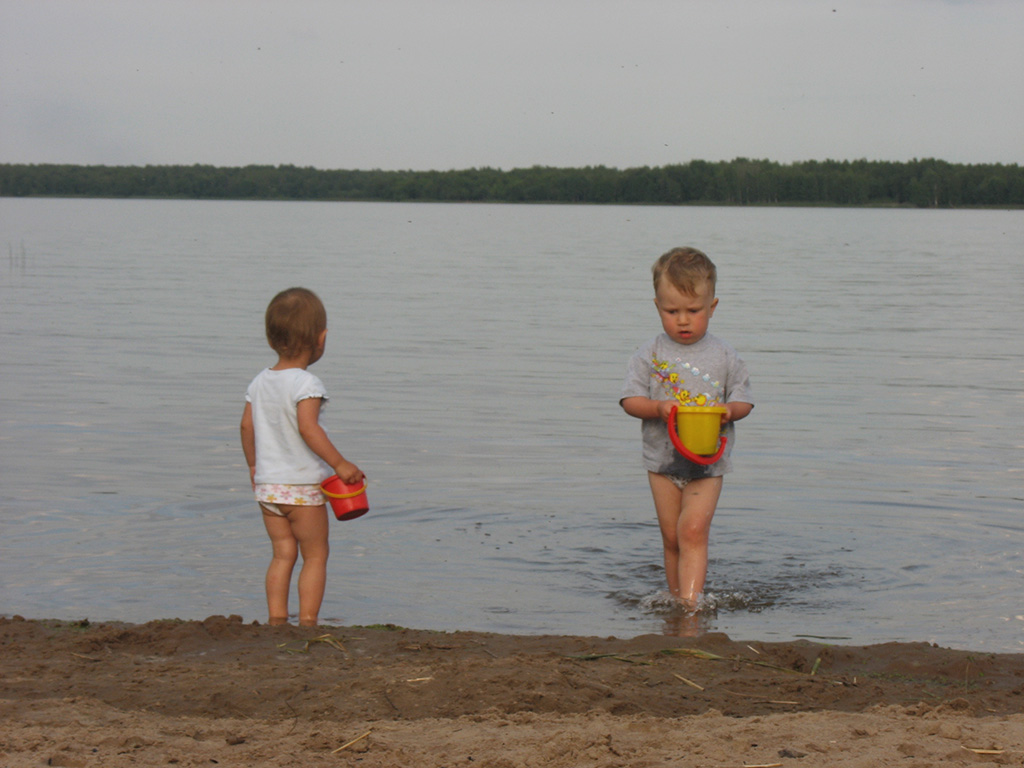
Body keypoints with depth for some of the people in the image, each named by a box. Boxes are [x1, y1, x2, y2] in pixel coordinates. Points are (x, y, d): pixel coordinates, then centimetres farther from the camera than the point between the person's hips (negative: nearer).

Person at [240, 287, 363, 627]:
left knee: (283, 554, 13)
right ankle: (307, 621, 3)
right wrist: (340, 463, -26)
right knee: (315, 555, 5)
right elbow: (308, 428, -27)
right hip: (303, 486, -6)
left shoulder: (260, 382, 5)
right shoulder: (306, 385, -17)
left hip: (268, 485, 6)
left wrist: (253, 465, 24)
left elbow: (247, 426, 10)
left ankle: (276, 619, 10)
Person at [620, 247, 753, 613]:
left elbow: (743, 398, 6)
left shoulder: (724, 356, 0)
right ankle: (677, 598, 23)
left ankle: (691, 601, -18)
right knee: (671, 538, 10)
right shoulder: (650, 354, -1)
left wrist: (730, 410, -17)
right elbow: (630, 398, -2)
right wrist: (658, 408, -21)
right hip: (662, 459, 2)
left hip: (708, 461, -2)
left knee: (693, 529, -16)